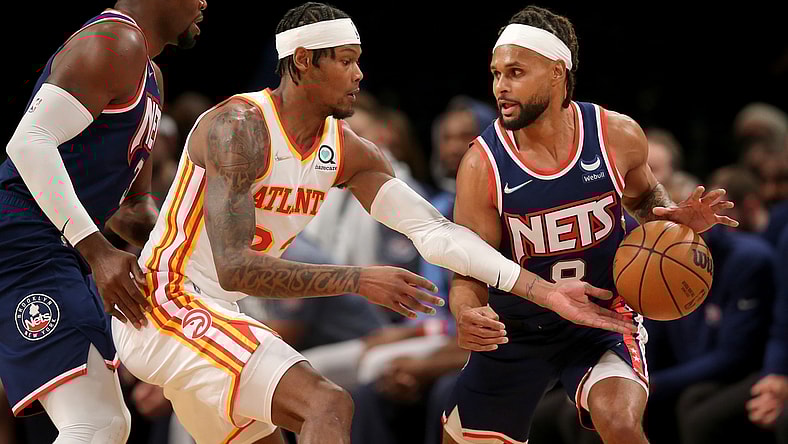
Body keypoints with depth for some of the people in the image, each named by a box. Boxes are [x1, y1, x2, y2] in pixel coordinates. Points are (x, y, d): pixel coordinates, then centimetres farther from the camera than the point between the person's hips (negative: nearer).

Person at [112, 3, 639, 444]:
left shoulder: (349, 153, 4)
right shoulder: (238, 128, -20)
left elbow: (434, 231, 0)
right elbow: (234, 266, -29)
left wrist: (546, 294, -8)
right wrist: (357, 281, -31)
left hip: (214, 315, 10)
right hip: (166, 305, -10)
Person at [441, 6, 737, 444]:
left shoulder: (617, 136, -13)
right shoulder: (483, 165, -19)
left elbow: (643, 195, 11)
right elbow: (468, 273, -16)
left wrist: (673, 216, -13)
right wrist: (467, 316, -39)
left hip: (603, 321, -1)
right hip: (516, 328, 1)